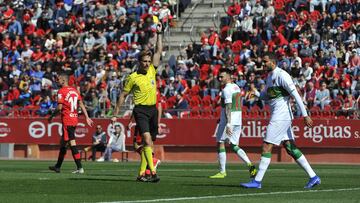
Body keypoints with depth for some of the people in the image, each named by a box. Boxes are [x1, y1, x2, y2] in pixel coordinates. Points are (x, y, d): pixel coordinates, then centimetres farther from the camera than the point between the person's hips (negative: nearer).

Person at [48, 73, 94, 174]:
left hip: (67, 120, -8)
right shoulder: (74, 90, 12)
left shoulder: (61, 91, -10)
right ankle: (58, 166, 23)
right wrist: (87, 117, 10)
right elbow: (81, 104, 9)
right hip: (74, 119, 8)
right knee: (63, 143, 16)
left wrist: (52, 116, -1)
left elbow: (59, 107, -15)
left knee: (72, 143, -9)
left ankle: (79, 168, -15)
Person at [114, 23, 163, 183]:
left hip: (153, 109, 5)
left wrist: (159, 33, 1)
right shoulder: (133, 77, -2)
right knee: (147, 140, -19)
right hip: (141, 110, -5)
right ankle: (152, 172, -27)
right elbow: (123, 95, 6)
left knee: (148, 143, 6)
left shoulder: (152, 71, 8)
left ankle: (141, 174, 12)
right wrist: (116, 113, 6)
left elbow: (159, 51, 8)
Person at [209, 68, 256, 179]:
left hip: (228, 120, -8)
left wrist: (228, 124, -28)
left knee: (220, 143, 3)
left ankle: (222, 172, 4)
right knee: (234, 146, 11)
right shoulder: (236, 87, 14)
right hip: (238, 120, 8)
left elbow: (228, 107, -23)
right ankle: (250, 165, -7)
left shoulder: (226, 90, -14)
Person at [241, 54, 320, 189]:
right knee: (290, 148, 7)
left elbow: (296, 96, -16)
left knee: (266, 147, -8)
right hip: (279, 117, 10)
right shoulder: (270, 76, 17)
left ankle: (257, 181, -5)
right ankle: (313, 177, 8)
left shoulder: (281, 75, -13)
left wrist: (305, 115, -20)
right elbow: (266, 95, 27)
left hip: (280, 117, -10)